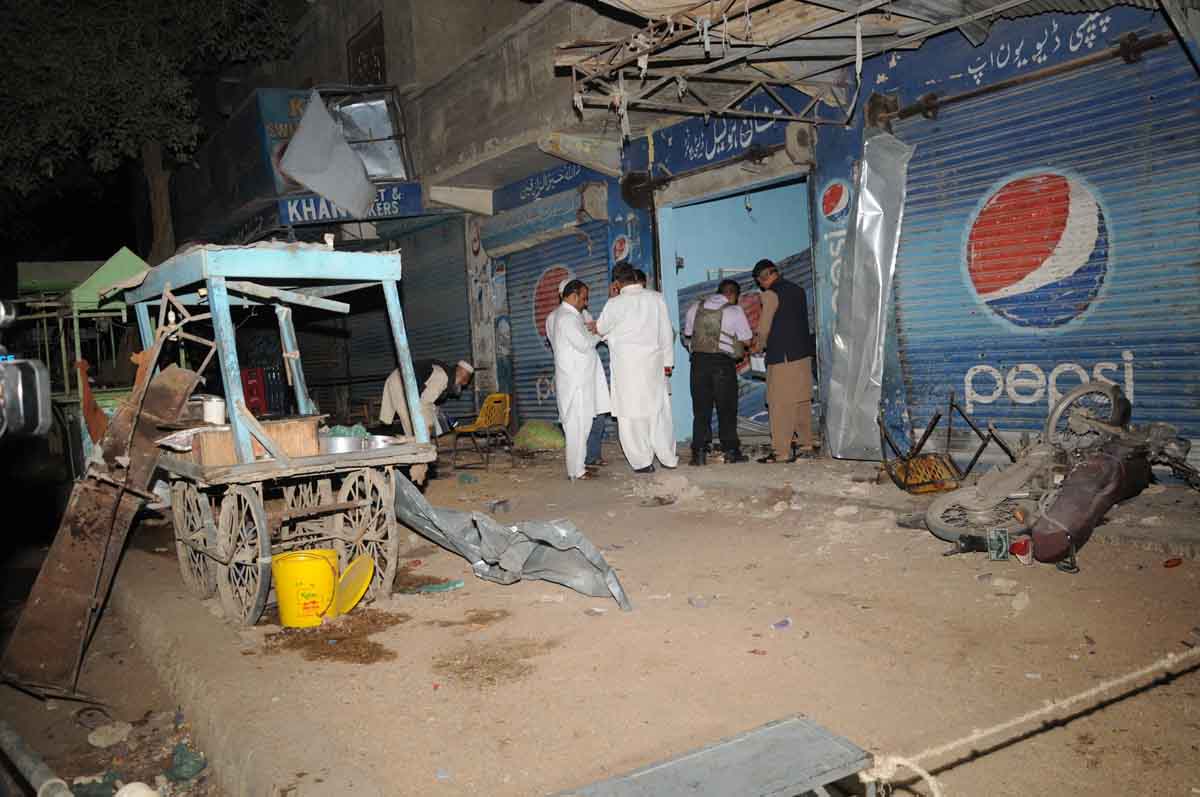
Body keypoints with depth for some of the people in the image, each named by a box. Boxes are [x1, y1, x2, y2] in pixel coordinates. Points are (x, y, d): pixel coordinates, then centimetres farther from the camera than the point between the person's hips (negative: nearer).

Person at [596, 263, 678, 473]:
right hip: (654, 362, 4)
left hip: (627, 365, -4)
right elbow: (667, 331, 5)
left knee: (632, 413, 4)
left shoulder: (616, 303, -10)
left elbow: (601, 329, 6)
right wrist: (668, 360, 14)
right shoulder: (657, 298, -1)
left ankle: (642, 462, 8)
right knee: (659, 410, 13)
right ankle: (668, 457, 19)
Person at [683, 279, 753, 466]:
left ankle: (699, 452, 4)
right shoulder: (735, 311, -3)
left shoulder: (695, 307, 8)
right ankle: (731, 451, 12)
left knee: (701, 408, 6)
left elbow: (687, 335, 16)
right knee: (727, 408, 7)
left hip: (698, 360, 3)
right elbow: (746, 340, 1)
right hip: (723, 361, -3)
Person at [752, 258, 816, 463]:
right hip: (804, 353, 8)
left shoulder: (771, 294, -9)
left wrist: (760, 345, 13)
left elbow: (764, 327, -8)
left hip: (782, 356, -8)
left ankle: (782, 452, -3)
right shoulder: (798, 290, 13)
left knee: (780, 404, -3)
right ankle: (807, 445, 21)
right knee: (802, 401, 14)